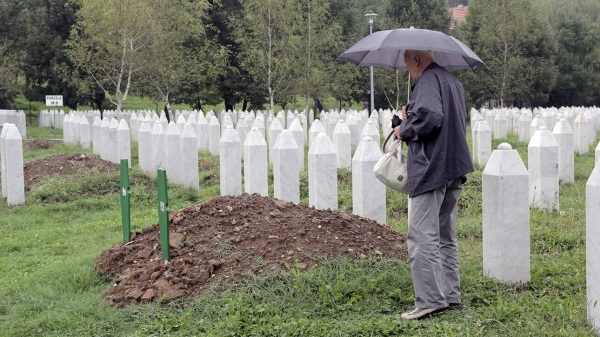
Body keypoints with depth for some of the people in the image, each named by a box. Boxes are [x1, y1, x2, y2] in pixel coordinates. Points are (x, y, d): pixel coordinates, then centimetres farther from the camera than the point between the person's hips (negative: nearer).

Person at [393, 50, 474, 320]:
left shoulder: (428, 81, -11)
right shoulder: (452, 82, 20)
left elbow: (429, 117, -26)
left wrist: (405, 130, -9)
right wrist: (411, 117, 19)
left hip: (431, 169, -10)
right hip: (455, 168, 10)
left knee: (423, 238, -8)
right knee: (445, 237, 16)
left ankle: (430, 300, -8)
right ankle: (451, 295, 19)